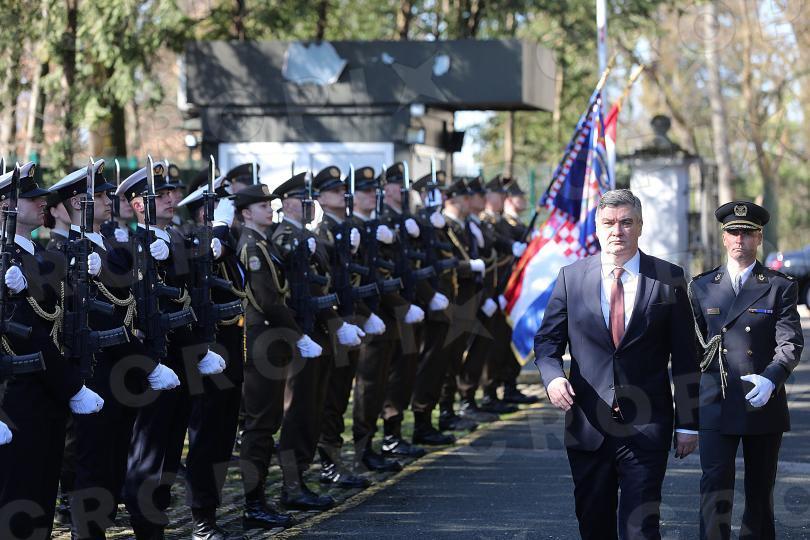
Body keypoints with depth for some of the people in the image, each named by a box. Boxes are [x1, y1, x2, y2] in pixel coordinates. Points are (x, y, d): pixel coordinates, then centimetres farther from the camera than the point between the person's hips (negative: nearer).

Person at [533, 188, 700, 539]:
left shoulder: (668, 279, 2)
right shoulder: (571, 277, 6)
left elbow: (685, 357, 4)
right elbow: (547, 341, 11)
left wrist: (687, 424, 1)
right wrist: (552, 377, -12)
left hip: (645, 428, -2)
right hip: (587, 426, 2)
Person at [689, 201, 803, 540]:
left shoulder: (780, 287, 2)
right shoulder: (702, 287, 9)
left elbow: (791, 343, -7)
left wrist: (770, 379, -24)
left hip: (764, 405, 0)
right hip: (716, 406, 0)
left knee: (760, 491, 9)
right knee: (715, 486, -10)